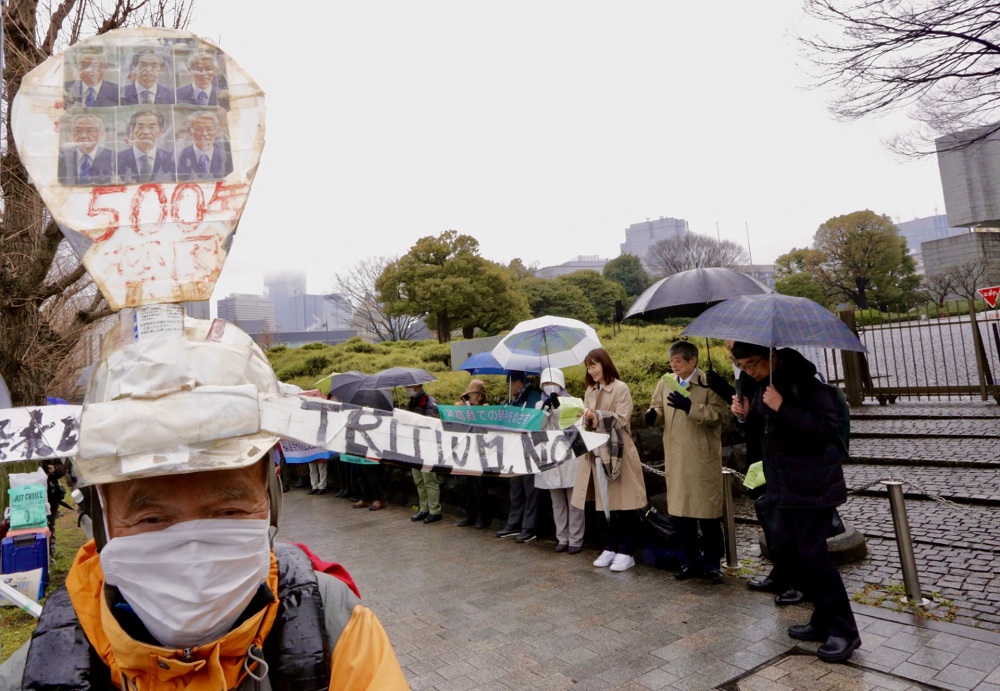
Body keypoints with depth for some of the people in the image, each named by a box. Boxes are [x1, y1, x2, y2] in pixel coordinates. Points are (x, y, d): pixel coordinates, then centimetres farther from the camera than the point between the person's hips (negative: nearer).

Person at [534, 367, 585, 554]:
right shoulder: (540, 405, 11)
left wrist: (558, 406, -19)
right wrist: (546, 410, -16)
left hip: (570, 458, -3)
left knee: (573, 501, 2)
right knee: (557, 502, 11)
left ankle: (575, 539, 10)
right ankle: (562, 538, 20)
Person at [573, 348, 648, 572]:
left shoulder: (621, 388, -8)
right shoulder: (590, 390, 12)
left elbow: (621, 420, -15)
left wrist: (596, 416, -23)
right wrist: (585, 417, -8)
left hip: (617, 452, -6)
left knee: (623, 504, 1)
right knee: (605, 503, 13)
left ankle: (626, 552, 10)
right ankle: (610, 548, 23)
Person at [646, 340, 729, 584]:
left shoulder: (710, 383, -8)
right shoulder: (665, 382, 8)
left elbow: (719, 414, -17)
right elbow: (658, 408, 14)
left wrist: (690, 406, -27)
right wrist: (653, 414, -8)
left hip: (703, 458, -5)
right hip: (675, 458, 5)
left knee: (708, 512, 5)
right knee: (678, 511, 11)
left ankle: (711, 564, 21)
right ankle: (690, 562, 26)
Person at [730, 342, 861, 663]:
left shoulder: (804, 382, -17)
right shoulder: (766, 385, 8)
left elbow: (826, 428, -24)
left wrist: (782, 408, -30)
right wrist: (748, 413, 0)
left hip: (812, 486, -9)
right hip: (785, 485, 9)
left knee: (812, 555, -6)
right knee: (796, 555, 12)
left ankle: (844, 631, 8)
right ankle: (824, 622, 25)